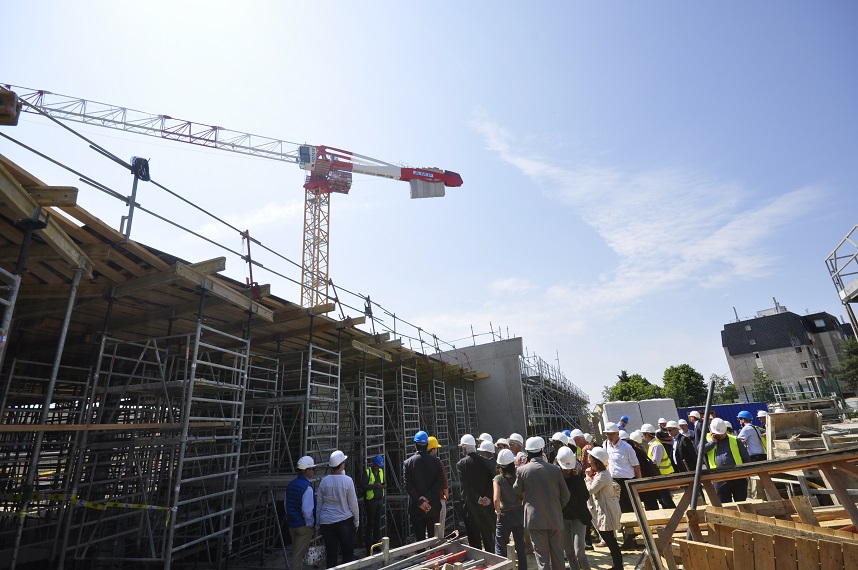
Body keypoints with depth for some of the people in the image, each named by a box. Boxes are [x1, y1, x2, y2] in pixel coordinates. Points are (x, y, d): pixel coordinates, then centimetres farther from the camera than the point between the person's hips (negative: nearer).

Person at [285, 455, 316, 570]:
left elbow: (285, 503, 11)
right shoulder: (307, 487, -23)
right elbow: (307, 510, -25)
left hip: (291, 524, 7)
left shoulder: (290, 484, 1)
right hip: (304, 526, -7)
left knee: (295, 551, 23)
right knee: (299, 554, 6)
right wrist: (311, 524, -9)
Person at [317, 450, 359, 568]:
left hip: (326, 523, 3)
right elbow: (353, 504, -6)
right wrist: (356, 521, 7)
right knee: (348, 553, 11)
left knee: (331, 554, 12)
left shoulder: (324, 481, -4)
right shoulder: (347, 480, -13)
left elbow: (318, 504, 4)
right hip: (345, 521, -3)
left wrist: (318, 524, 16)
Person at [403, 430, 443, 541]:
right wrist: (427, 497, -12)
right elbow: (440, 482, -9)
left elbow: (408, 485, -13)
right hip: (434, 507, 2)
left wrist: (420, 502, -11)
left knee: (420, 539, 7)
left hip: (416, 508, -2)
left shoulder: (408, 462, -6)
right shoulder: (436, 461, -2)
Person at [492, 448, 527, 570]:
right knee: (520, 546, 22)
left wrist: (498, 512, -13)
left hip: (505, 515, -4)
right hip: (519, 513, 4)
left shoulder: (498, 479, -17)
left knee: (500, 548, 11)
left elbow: (496, 499, -27)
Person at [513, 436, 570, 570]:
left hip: (535, 518, -2)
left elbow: (517, 492, 2)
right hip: (555, 518, 2)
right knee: (557, 554, 18)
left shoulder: (522, 470, -11)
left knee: (542, 554, 7)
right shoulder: (555, 469, -7)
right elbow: (565, 495, 0)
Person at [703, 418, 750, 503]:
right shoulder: (708, 440, 9)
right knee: (724, 505, 7)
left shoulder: (735, 440, 8)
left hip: (738, 478, 0)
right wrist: (713, 441, -6)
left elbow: (746, 458, 11)